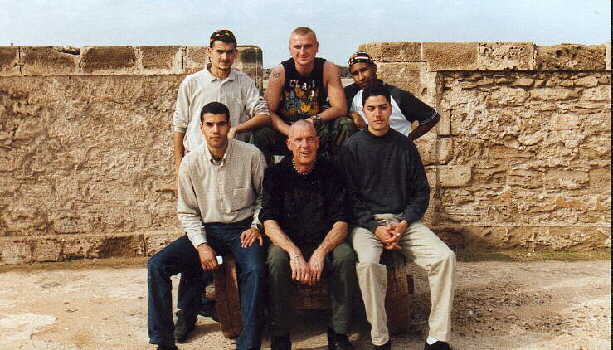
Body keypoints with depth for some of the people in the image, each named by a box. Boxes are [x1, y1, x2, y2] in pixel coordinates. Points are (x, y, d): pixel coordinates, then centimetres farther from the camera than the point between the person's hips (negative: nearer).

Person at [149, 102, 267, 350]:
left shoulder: (251, 155, -6)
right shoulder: (190, 162, -2)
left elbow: (264, 196, 8)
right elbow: (187, 212, 5)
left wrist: (256, 226, -7)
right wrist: (201, 245, -9)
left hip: (242, 229, -2)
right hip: (206, 229, 2)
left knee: (255, 270, -34)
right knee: (157, 265, -16)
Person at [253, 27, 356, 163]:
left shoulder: (328, 70, -6)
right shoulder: (279, 72, -9)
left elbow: (340, 108, -9)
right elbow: (269, 111, -11)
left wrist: (315, 120, -26)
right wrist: (291, 132, -27)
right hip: (286, 128, -1)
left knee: (346, 125, -24)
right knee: (261, 134, -30)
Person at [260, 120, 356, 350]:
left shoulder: (330, 173, 2)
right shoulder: (276, 174, 0)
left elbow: (341, 223, -5)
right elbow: (269, 222, -10)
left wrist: (320, 252, -24)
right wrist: (294, 253, -27)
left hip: (324, 242, 1)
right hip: (287, 242, -1)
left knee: (345, 255, -29)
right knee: (277, 259, -32)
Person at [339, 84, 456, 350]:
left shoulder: (405, 145, 11)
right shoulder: (352, 148, 3)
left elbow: (421, 191, 11)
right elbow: (350, 196, -1)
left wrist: (404, 224, -5)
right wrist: (375, 228, -13)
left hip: (403, 220, 3)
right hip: (366, 222, -3)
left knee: (445, 257, -20)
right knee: (368, 263, -34)